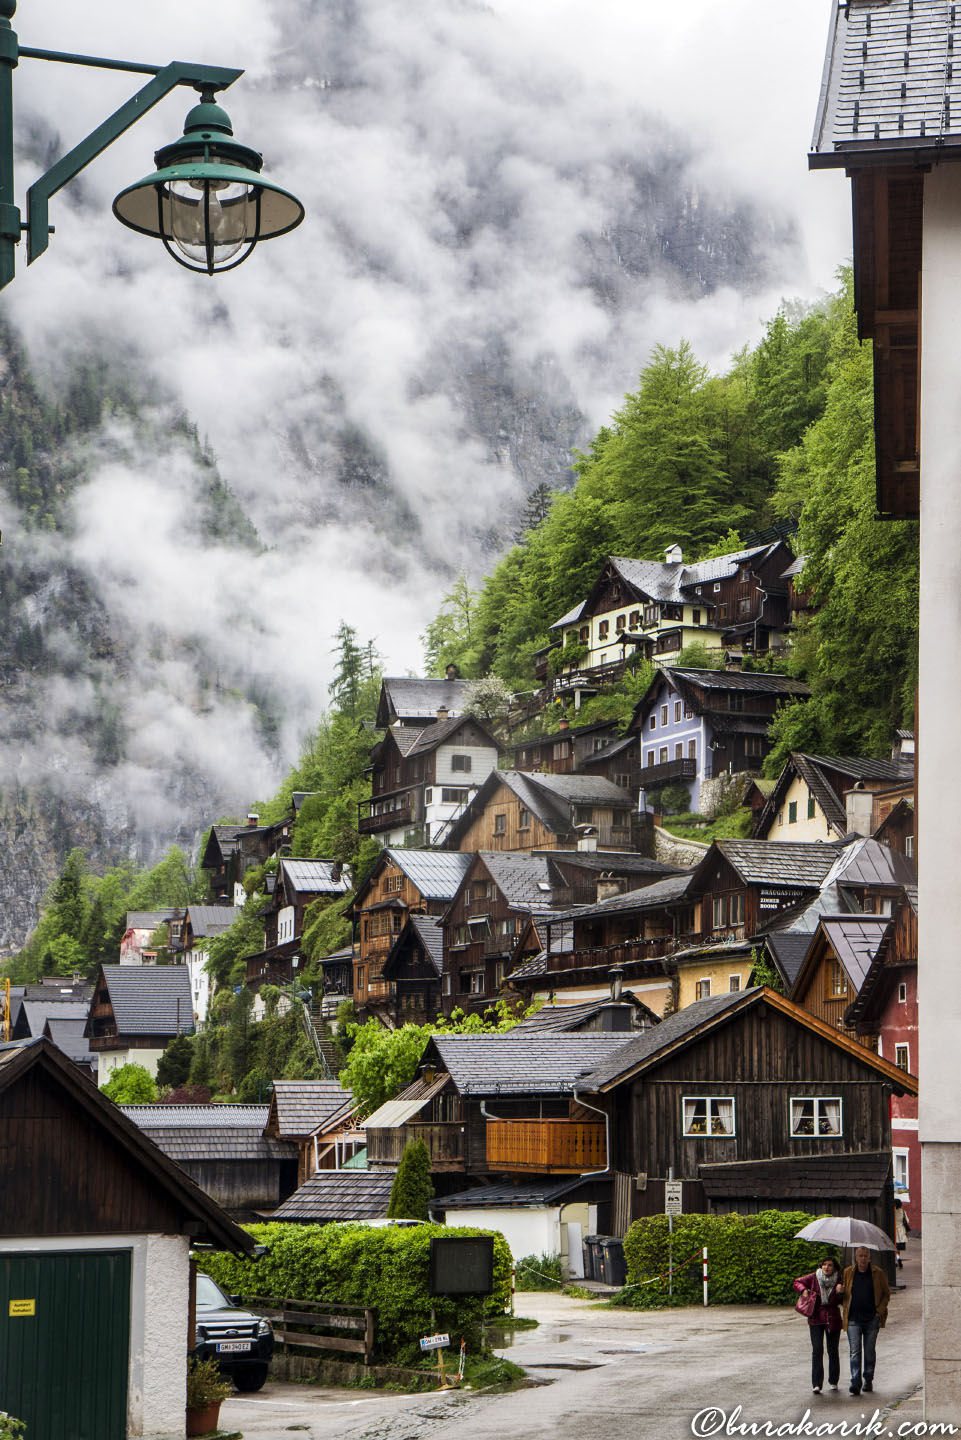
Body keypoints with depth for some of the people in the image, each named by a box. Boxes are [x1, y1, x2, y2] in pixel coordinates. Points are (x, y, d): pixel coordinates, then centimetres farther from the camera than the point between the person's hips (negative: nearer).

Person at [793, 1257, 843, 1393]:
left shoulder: (839, 1280, -2)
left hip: (833, 1319, 1)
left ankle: (833, 1381, 25)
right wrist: (804, 1290, -10)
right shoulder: (814, 1277, -3)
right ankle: (816, 1384, -13)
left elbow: (843, 1302, 2)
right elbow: (797, 1282, 9)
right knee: (817, 1350, -11)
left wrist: (840, 1292, -17)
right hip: (816, 1319, -1)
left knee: (833, 1351, 7)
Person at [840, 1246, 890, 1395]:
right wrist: (845, 1310, 0)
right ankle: (856, 1383, -13)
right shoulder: (848, 1273, 6)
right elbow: (843, 1294, 15)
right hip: (853, 1319, 0)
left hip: (872, 1319, 0)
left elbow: (886, 1293, 9)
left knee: (869, 1351, 7)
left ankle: (868, 1381, 19)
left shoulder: (878, 1273, 3)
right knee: (855, 1351, -9)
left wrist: (879, 1311, -2)